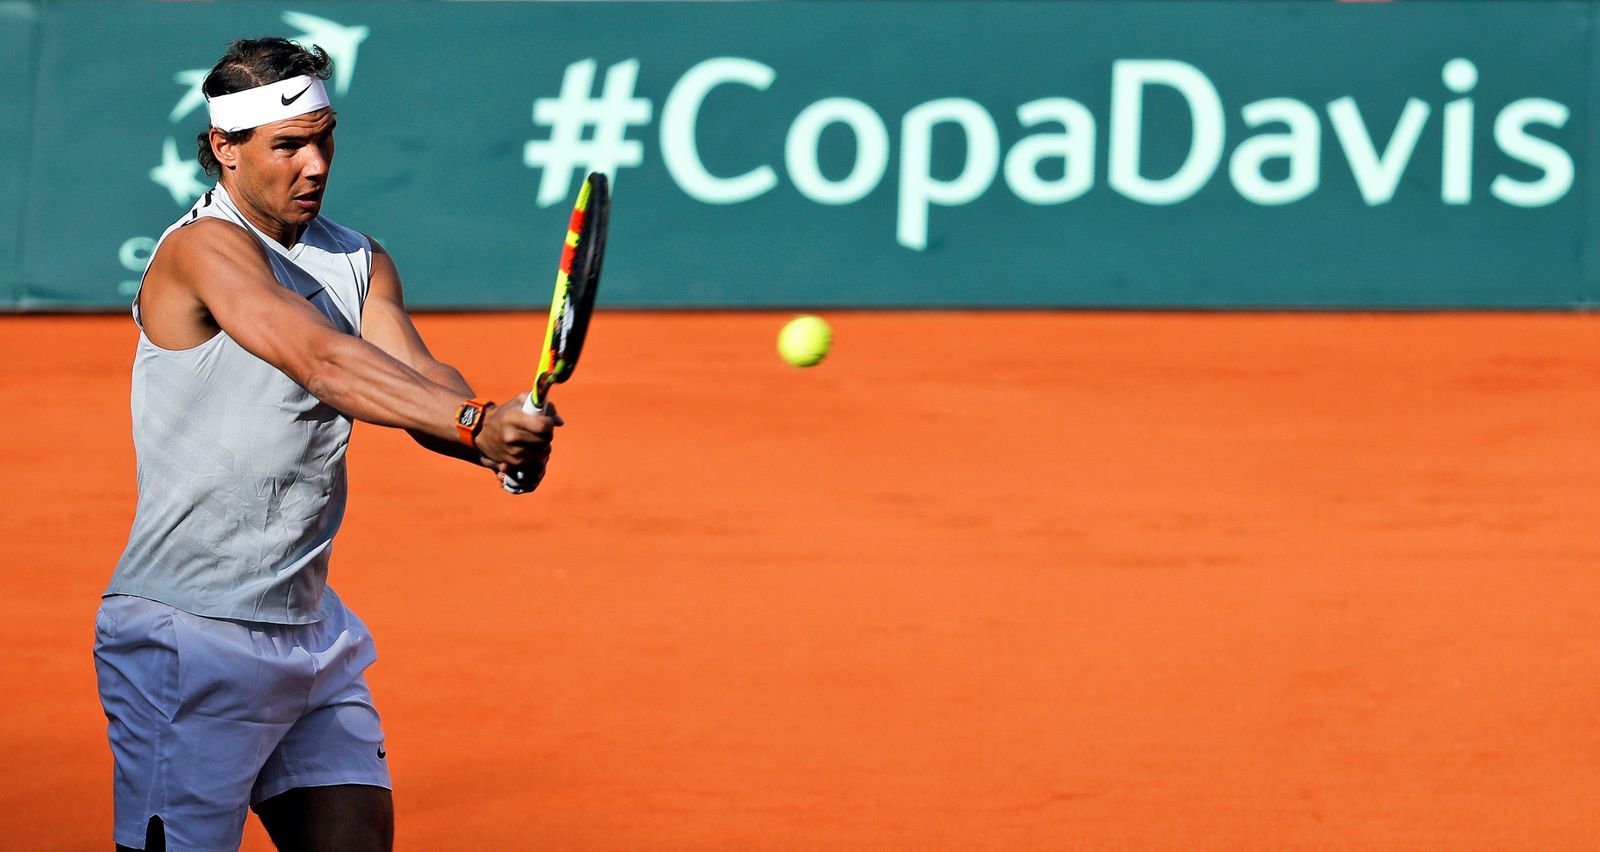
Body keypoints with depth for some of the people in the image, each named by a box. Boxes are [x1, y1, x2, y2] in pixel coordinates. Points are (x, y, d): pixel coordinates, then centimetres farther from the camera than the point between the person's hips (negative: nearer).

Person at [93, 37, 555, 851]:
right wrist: (476, 420, -39)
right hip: (189, 633, -8)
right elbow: (324, 361, -28)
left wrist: (499, 444, -28)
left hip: (311, 628, 8)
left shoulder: (360, 263, 11)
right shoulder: (204, 248, -14)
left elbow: (419, 378, -5)